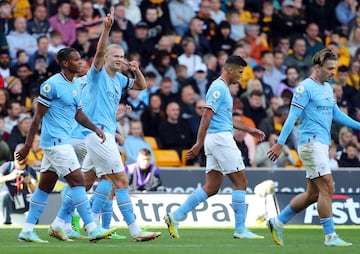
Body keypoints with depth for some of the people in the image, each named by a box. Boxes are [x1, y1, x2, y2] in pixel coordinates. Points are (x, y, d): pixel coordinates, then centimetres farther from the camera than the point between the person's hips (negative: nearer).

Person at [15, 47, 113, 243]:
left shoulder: (76, 85, 13)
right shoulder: (52, 85, -13)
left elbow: (78, 114, 21)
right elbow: (38, 116, -11)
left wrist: (95, 129, 5)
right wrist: (28, 145, -12)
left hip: (63, 141, 9)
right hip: (55, 140, -9)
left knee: (45, 187, 10)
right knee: (77, 181, -11)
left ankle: (27, 230, 13)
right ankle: (92, 229, -11)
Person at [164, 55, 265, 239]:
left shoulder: (222, 88, 20)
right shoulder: (219, 88, -12)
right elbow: (206, 117, -18)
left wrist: (250, 130, 30)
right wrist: (199, 144, -23)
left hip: (218, 140, 10)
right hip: (220, 139, -10)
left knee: (211, 187, 6)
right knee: (240, 182, -5)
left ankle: (175, 216, 2)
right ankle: (240, 229, -4)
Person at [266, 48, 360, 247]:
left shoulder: (327, 88, 16)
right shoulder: (305, 88, -10)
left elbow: (336, 114, 25)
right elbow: (292, 116, -13)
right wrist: (280, 144, -16)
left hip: (322, 145, 9)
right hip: (311, 143, -9)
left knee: (313, 193, 10)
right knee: (327, 188, -12)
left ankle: (277, 223, 20)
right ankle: (330, 236, -8)